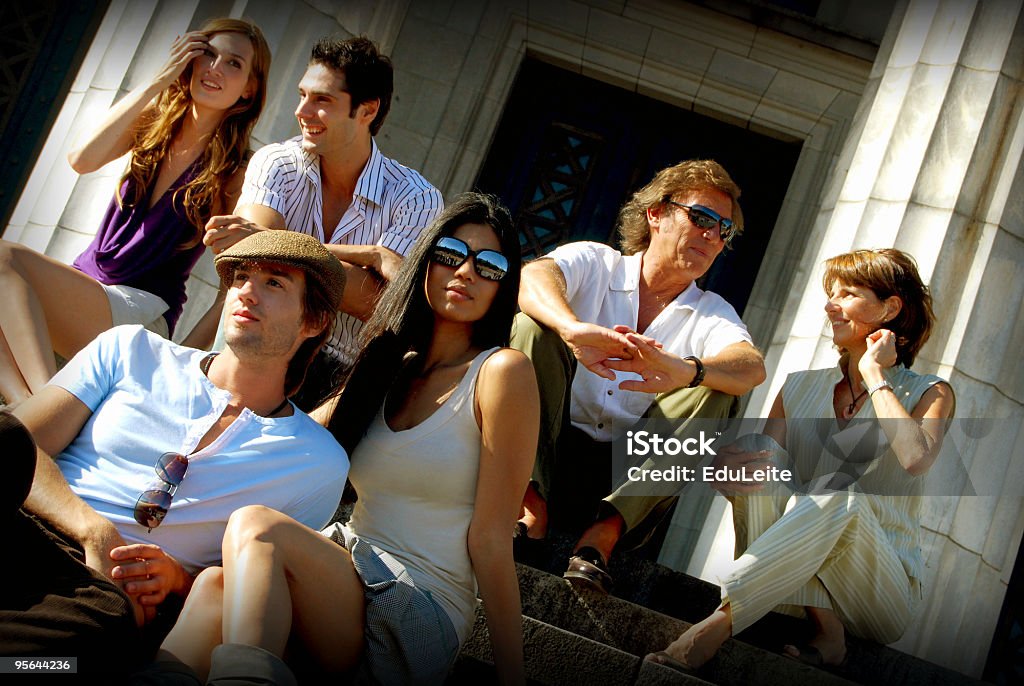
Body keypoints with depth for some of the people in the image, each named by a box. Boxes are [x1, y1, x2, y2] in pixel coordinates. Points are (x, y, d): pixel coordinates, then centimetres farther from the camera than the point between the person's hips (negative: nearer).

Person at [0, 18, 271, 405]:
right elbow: (81, 160, -8)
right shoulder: (151, 126, 11)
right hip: (82, 293, 5)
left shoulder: (236, 171, -1)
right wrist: (158, 81, -7)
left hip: (143, 312, -5)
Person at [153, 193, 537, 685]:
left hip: (424, 612, -5)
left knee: (255, 529, -27)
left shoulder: (501, 371, -5)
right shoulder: (389, 367, 15)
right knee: (217, 585, -26)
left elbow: (490, 535, -9)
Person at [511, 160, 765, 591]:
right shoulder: (595, 263, 4)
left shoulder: (711, 315, 7)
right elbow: (533, 277, -21)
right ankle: (532, 506, -27)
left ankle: (605, 532, -28)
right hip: (552, 451, -1)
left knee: (716, 388, -19)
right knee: (532, 325, -19)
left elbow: (753, 367, -18)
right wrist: (573, 329, -44)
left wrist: (682, 371, -41)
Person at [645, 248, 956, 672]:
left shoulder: (929, 394, 3)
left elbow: (915, 458, -20)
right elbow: (769, 458, -1)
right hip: (793, 584, 3)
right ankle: (821, 624, -32)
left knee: (843, 498, -33)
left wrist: (874, 375, -9)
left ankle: (719, 622, -40)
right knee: (757, 460, -22)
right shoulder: (799, 387, 13)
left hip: (883, 594, -3)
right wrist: (730, 472, -25)